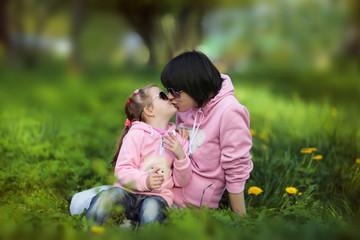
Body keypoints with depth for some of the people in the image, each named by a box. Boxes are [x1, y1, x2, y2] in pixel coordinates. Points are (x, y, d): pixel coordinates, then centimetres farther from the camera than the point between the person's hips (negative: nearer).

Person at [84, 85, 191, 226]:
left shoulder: (178, 140, 14)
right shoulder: (136, 135, 0)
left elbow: (181, 182, 12)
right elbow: (122, 171, -6)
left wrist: (180, 156, -6)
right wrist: (145, 181, -25)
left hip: (157, 195, 2)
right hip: (128, 192, -2)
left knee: (152, 208, -34)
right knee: (106, 197, -33)